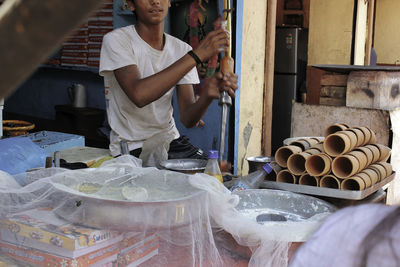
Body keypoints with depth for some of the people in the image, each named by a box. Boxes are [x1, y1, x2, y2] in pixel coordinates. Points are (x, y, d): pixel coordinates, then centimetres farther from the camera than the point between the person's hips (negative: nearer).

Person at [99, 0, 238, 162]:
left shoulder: (181, 49, 3)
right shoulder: (116, 40, -11)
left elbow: (187, 119, -4)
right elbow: (139, 95, -30)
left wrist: (209, 94, -27)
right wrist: (196, 55, -28)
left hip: (172, 142, 5)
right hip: (132, 149, -4)